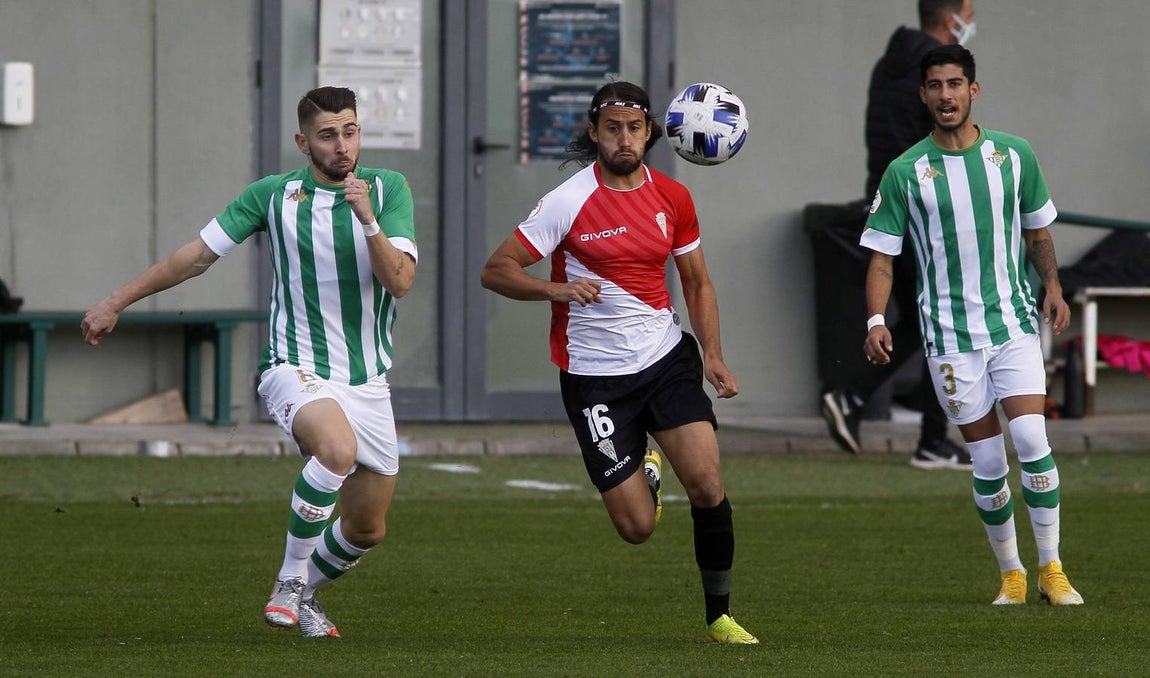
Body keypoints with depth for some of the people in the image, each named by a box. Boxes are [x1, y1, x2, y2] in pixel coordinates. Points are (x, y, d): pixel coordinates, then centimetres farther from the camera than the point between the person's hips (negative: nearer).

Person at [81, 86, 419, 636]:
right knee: (338, 449, -36)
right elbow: (198, 255, 6)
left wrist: (367, 219, -28)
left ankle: (302, 595, 39)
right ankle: (290, 580, -20)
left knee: (367, 530, 9)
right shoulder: (273, 195, -3)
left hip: (367, 379, 3)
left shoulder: (389, 190, -1)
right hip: (297, 367, -3)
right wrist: (115, 303, 10)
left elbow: (400, 281, -12)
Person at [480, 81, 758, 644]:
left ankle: (719, 616, 1)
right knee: (637, 527, -5)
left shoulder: (672, 198, 3)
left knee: (706, 485, -17)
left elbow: (697, 283, 15)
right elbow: (496, 271, -11)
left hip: (667, 357, 3)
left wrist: (713, 356, 1)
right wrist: (556, 289, -28)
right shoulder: (569, 202, -11)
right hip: (595, 378, -3)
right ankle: (644, 472, 32)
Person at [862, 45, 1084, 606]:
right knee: (987, 463, 0)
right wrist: (876, 320, -13)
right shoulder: (905, 173, -1)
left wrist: (1052, 287, 3)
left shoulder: (1013, 155, 5)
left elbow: (1037, 228, 18)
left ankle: (1051, 569, -4)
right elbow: (882, 256, 2)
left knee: (1031, 439, -15)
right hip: (950, 338, -1)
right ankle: (1011, 574, 17)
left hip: (1014, 323, 1)